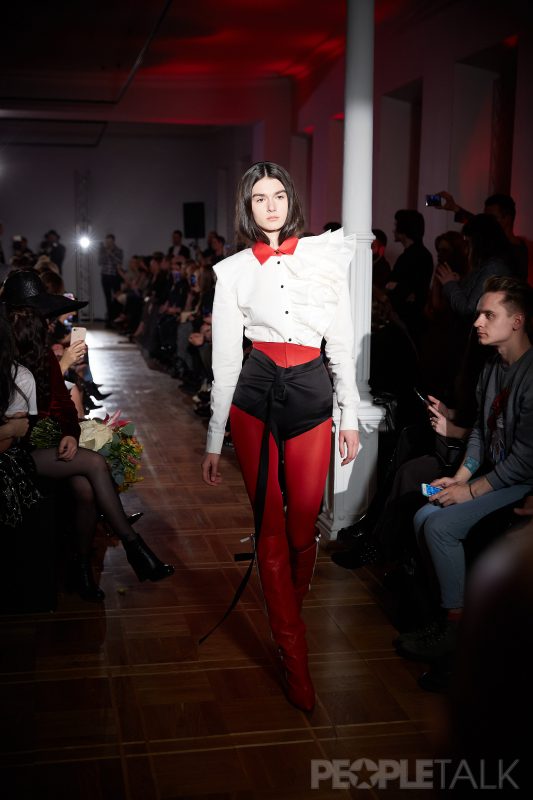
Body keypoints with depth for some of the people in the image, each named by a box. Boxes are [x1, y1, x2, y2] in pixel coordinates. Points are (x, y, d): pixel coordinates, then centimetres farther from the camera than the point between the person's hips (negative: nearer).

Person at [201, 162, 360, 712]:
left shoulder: (325, 256, 6)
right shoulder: (233, 271, 5)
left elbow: (342, 344, 7)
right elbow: (225, 359, 4)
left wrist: (351, 416, 5)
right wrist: (214, 441, 3)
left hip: (312, 396, 0)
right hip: (255, 397, 0)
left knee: (303, 526, 3)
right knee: (271, 528, 2)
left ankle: (287, 613, 35)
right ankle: (295, 659, 11)